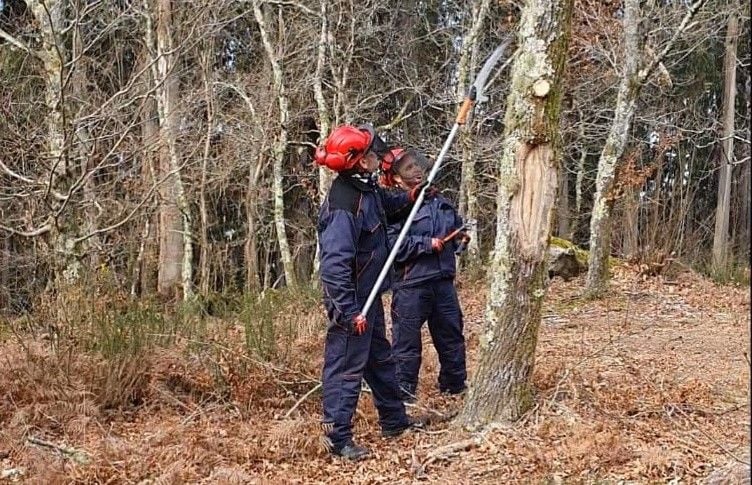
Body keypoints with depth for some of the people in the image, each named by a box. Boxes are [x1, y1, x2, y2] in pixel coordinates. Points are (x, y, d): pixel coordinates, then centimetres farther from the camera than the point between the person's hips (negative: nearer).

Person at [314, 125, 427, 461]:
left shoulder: (366, 188, 3)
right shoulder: (343, 205, -27)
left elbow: (385, 209, 29)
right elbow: (334, 264, -30)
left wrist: (409, 199, 11)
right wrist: (349, 311, -28)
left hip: (369, 295, 10)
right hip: (352, 301, -10)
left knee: (380, 358, 21)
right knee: (346, 366, -1)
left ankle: (394, 420, 37)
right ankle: (337, 437, 10)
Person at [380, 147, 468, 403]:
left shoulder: (440, 203, 9)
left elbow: (456, 226, 25)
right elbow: (393, 245, -21)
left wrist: (461, 238, 3)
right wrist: (427, 244, -20)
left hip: (443, 280, 7)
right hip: (410, 285, -6)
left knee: (451, 334, 17)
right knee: (407, 341, 2)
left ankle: (455, 385, 33)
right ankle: (402, 391, 13)